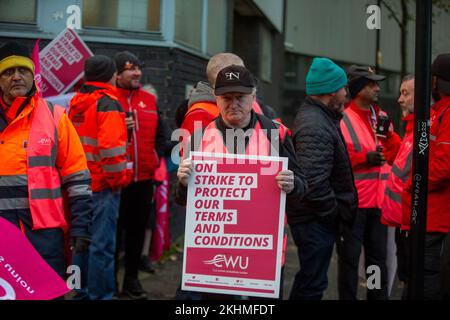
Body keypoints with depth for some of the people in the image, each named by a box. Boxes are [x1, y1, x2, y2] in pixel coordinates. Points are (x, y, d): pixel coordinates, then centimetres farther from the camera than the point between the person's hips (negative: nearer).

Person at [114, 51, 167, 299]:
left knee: (137, 230, 12)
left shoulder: (149, 100, 13)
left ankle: (131, 279, 23)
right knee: (114, 231, 3)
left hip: (144, 178, 5)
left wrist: (157, 156, 6)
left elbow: (160, 135, 20)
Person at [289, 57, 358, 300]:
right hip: (317, 220, -11)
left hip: (317, 217, 11)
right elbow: (313, 180, -30)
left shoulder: (319, 117, 14)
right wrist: (332, 211, -16)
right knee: (314, 283, -2)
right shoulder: (315, 125, -21)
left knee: (308, 278, 21)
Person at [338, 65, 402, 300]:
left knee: (378, 256, 14)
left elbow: (396, 155, 10)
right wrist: (364, 157, -22)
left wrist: (387, 133, -6)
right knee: (350, 258, 2)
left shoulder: (381, 117, 14)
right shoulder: (342, 119, -8)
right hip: (352, 202, -6)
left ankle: (379, 297, 23)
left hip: (378, 201, 6)